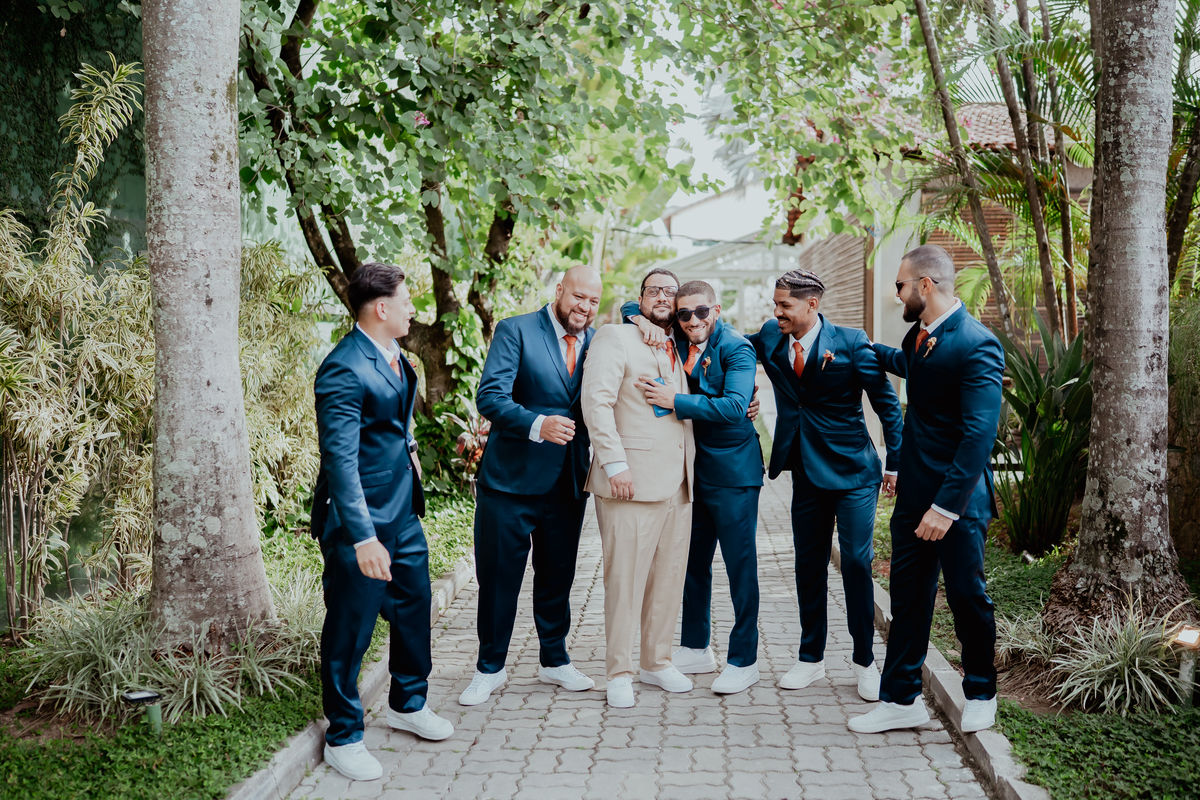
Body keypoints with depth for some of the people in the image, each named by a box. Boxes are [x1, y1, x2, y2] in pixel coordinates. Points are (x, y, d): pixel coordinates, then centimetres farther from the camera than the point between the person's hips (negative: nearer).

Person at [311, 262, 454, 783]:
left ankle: (408, 704, 40)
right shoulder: (344, 369, -22)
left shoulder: (393, 354, 8)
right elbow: (340, 459, -27)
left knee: (414, 608, 20)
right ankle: (343, 738, 19)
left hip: (403, 513, 9)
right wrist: (363, 537, -30)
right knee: (350, 628, 4)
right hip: (359, 521, -9)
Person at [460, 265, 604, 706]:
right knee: (498, 576, 5)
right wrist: (537, 425, -33)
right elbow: (490, 397, -18)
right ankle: (490, 667, 22)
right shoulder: (516, 331, -7)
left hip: (568, 483, 4)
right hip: (512, 477, -4)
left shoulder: (597, 342, 9)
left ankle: (555, 661, 33)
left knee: (558, 575, 16)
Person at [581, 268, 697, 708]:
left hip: (678, 485, 7)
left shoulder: (681, 350, 21)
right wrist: (615, 463, -18)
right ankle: (619, 673, 7)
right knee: (624, 581, -3)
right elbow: (596, 402, -11)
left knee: (669, 578, 11)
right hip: (632, 482, -7)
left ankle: (657, 663, 24)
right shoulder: (615, 338, -1)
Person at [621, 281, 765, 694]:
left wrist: (676, 401, -29)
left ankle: (743, 660, 8)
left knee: (740, 564, -1)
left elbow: (735, 406, -27)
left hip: (733, 472, -7)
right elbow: (630, 307, 12)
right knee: (693, 560, 15)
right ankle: (696, 649, 28)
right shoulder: (676, 339, 6)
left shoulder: (736, 348, -13)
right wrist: (642, 320, -11)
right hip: (693, 468, 7)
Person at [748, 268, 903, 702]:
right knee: (808, 565, 10)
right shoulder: (770, 337, 3)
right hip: (806, 471, 4)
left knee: (856, 562, -5)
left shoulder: (850, 342, -9)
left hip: (852, 471, -4)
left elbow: (886, 402, -5)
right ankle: (811, 658, 24)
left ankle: (864, 660, 11)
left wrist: (896, 463, -6)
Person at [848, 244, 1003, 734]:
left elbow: (979, 434, -24)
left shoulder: (977, 346, -20)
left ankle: (980, 695, 28)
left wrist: (946, 505, -26)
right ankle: (901, 699, 20)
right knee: (908, 597, 11)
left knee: (966, 595, 7)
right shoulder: (920, 334, 7)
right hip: (914, 492, 8)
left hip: (957, 497, -8)